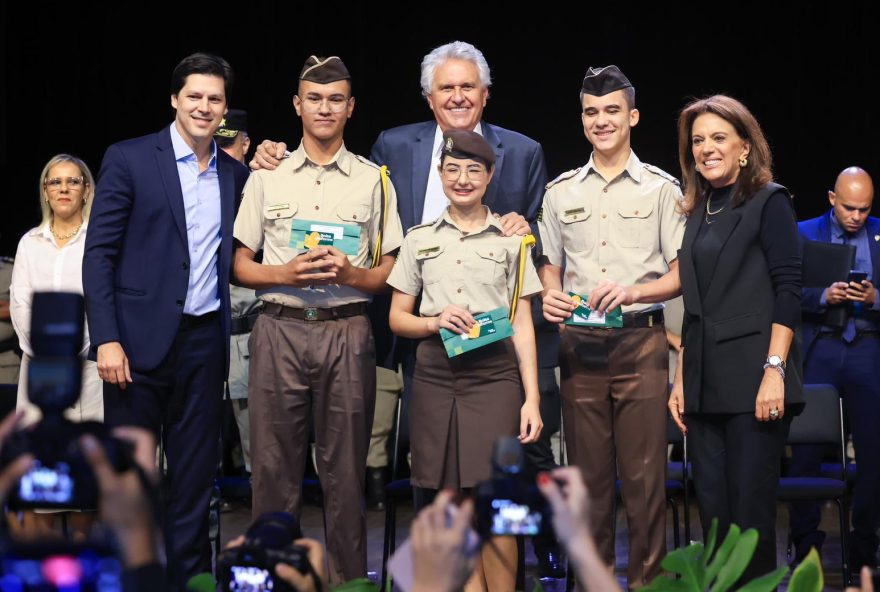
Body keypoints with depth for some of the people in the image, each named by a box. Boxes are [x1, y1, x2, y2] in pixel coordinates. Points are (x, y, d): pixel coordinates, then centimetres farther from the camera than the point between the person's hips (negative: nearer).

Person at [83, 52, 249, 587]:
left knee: (196, 472, 9)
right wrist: (106, 339, -13)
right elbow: (99, 253, -5)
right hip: (141, 339, -4)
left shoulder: (235, 173, 11)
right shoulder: (129, 159, -2)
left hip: (205, 341, 4)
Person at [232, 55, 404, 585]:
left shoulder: (374, 180, 9)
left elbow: (391, 272, 8)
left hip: (347, 330, 0)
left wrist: (351, 274, -12)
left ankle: (350, 578, 10)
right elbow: (240, 266, 10)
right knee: (275, 466, 2)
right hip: (280, 328, 0)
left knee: (346, 470, 3)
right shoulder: (266, 177, 10)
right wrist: (285, 274, -9)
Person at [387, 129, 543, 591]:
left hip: (494, 375, -2)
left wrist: (531, 399, 0)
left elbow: (522, 325, 7)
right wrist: (435, 322, -8)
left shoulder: (510, 240, 9)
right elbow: (397, 318, 14)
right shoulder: (419, 239, 13)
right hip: (435, 375, 2)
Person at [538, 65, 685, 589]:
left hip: (640, 342, -3)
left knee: (644, 475, -4)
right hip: (580, 345, 3)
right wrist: (551, 296, -3)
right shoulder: (561, 191, 13)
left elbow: (682, 271, 1)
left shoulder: (661, 188, 4)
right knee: (588, 472, 6)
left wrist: (633, 292, -16)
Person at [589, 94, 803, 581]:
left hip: (752, 381, -7)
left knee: (750, 507, -7)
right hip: (706, 387, 7)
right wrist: (680, 380, 14)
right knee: (713, 509, 6)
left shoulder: (768, 202, -2)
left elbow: (788, 291, -9)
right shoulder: (699, 211, 17)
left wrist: (774, 369, -18)